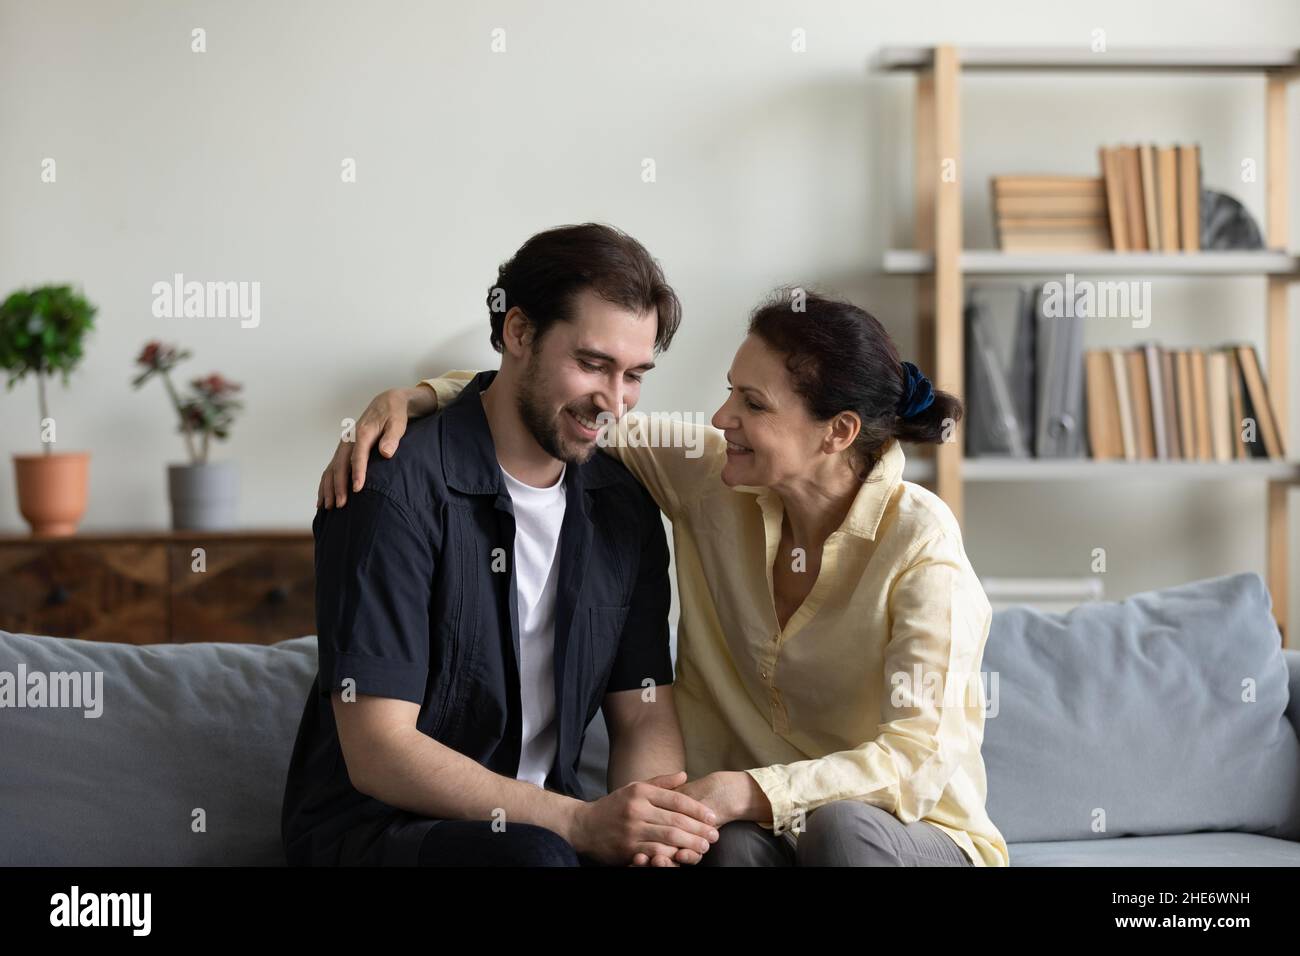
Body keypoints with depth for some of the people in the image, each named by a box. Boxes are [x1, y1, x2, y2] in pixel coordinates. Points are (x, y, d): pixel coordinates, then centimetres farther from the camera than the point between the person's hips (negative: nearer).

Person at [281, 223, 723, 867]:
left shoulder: (624, 506, 7)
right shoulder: (396, 487, -15)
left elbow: (644, 715, 4)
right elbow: (377, 753, -19)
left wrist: (651, 819, -19)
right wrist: (580, 823, -28)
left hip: (541, 824, 6)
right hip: (372, 830, -6)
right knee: (534, 853, -37)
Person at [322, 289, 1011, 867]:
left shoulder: (919, 542, -15)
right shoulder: (713, 485, -2)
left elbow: (915, 762, -23)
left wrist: (745, 791, -34)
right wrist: (414, 396, -7)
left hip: (915, 837, -2)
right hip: (757, 830, 3)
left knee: (842, 824, -37)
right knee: (735, 844, -33)